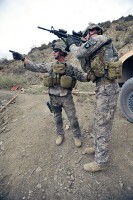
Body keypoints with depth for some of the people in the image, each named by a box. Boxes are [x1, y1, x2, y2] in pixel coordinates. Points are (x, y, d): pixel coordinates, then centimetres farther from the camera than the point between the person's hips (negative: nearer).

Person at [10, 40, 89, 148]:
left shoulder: (71, 67, -3)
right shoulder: (49, 65, 2)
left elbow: (82, 76, 1)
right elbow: (35, 67, 1)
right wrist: (22, 58, -8)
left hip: (67, 97, -2)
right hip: (54, 98, 3)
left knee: (73, 118, 6)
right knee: (57, 118, 16)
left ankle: (77, 136, 27)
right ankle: (60, 135, 38)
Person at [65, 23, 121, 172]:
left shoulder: (99, 38, -4)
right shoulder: (96, 49, 22)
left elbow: (79, 53, -13)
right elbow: (86, 68, 20)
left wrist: (71, 44, 7)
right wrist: (81, 54, 14)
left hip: (107, 87, -10)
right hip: (103, 86, 10)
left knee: (103, 124, -4)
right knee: (98, 121, 18)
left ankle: (101, 161, 10)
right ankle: (98, 147, 36)